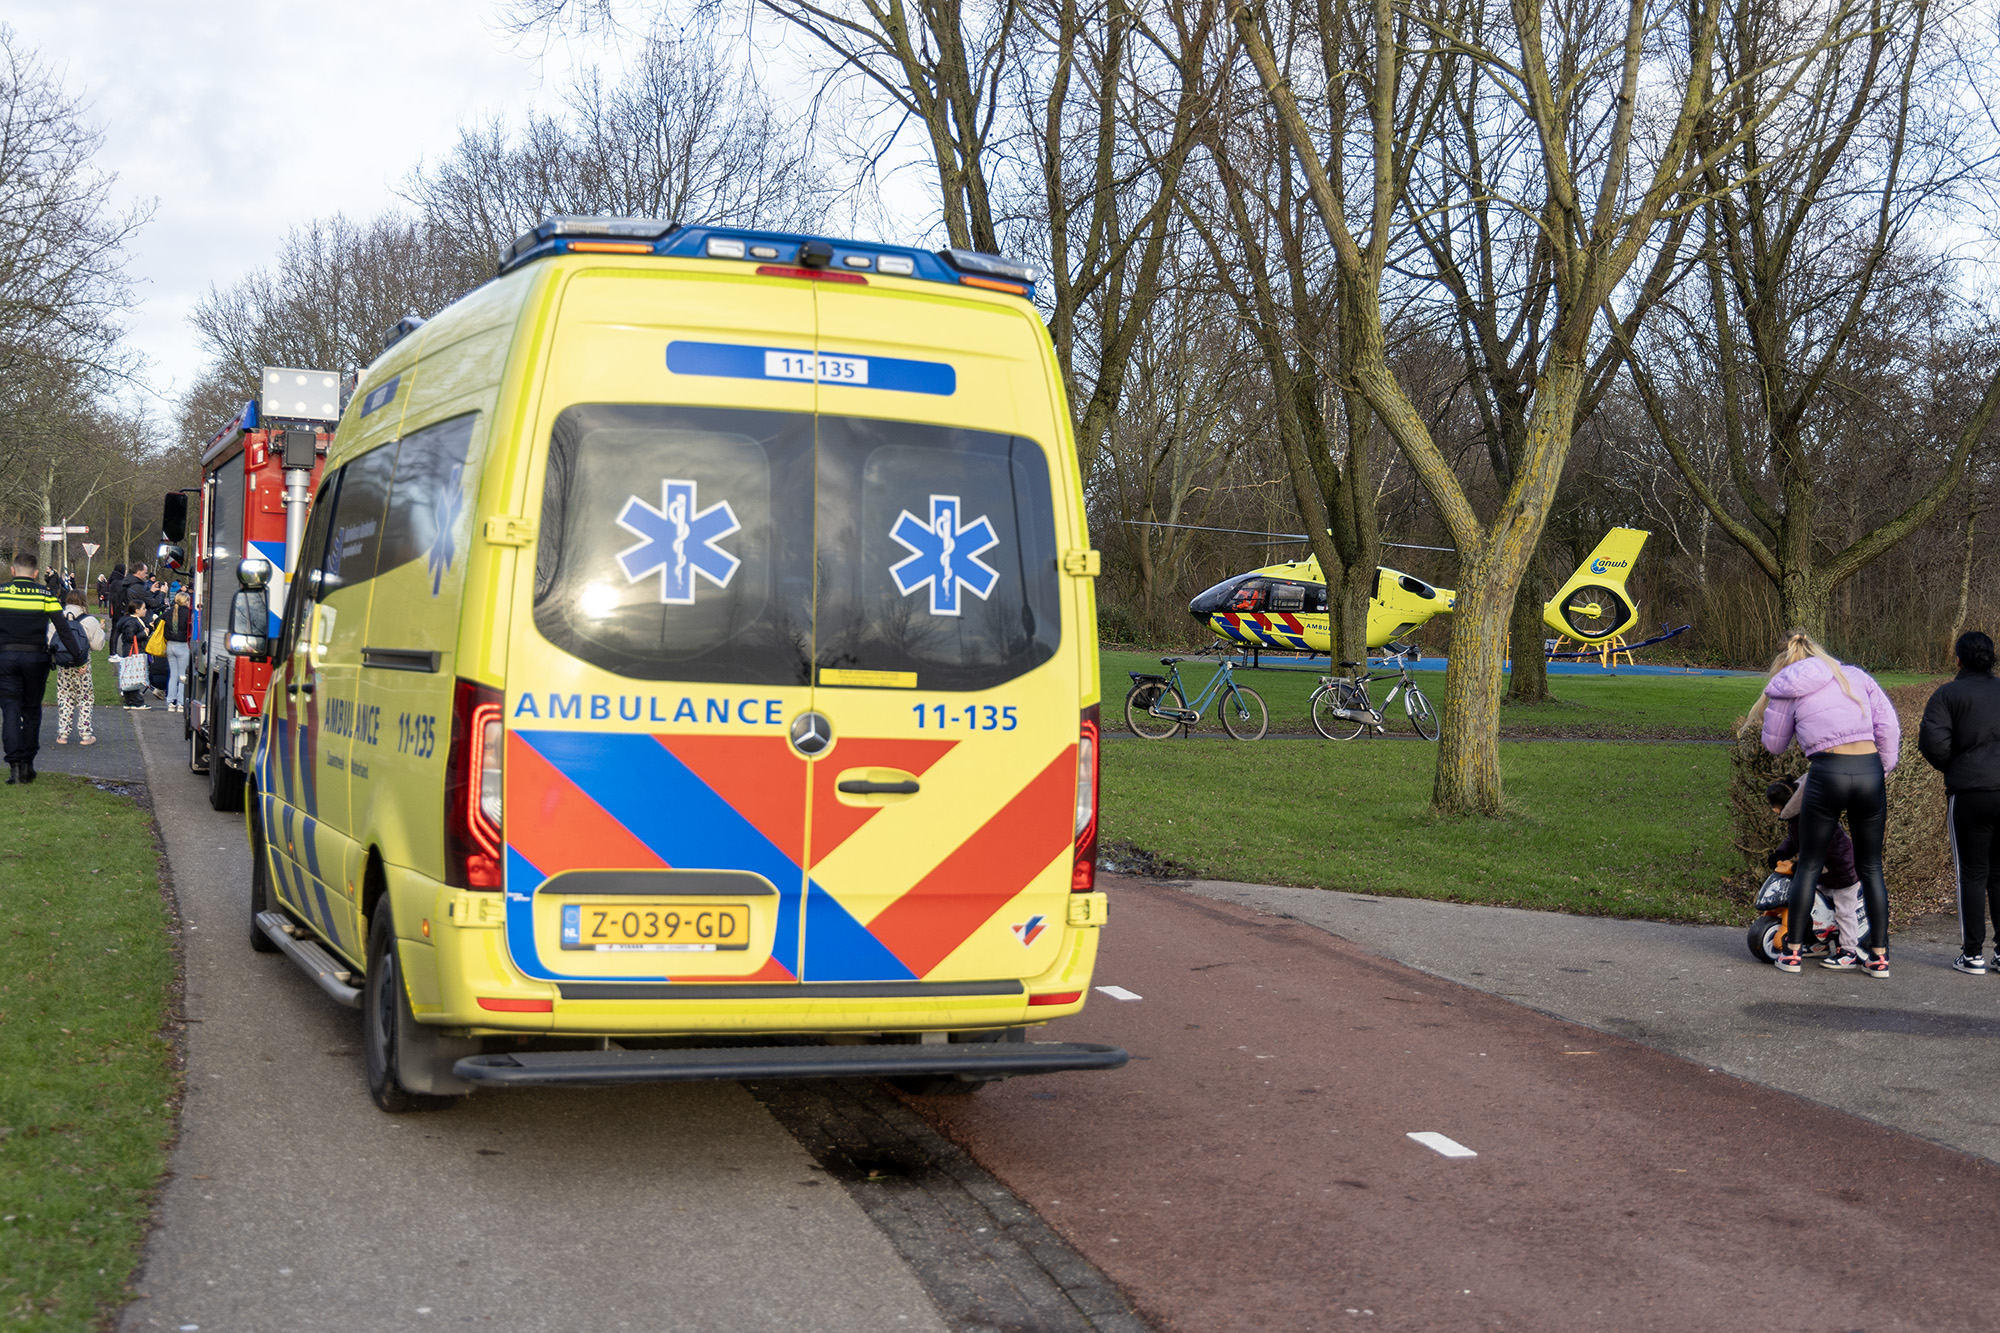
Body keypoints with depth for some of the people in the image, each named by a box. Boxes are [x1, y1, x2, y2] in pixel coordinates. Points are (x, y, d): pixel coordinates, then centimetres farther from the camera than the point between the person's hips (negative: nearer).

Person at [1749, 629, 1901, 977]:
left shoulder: (1786, 691, 9)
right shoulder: (1856, 677, 15)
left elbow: (1775, 745, 17)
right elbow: (1889, 728, 8)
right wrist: (1883, 772, 15)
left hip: (1827, 774, -2)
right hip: (1869, 770, 2)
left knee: (1809, 865, 11)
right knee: (1871, 867, 12)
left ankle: (1793, 951, 14)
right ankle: (1879, 955, 12)